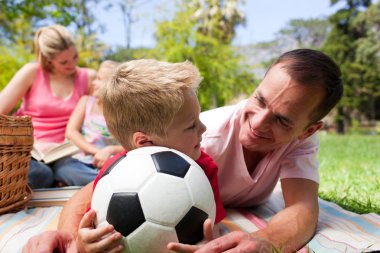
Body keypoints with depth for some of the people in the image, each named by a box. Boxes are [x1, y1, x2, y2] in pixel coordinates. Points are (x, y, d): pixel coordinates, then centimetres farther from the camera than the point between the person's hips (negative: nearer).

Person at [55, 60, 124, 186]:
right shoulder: (86, 101, 10)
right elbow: (70, 132, -1)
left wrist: (111, 150, -26)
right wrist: (96, 152, -13)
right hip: (81, 161, 2)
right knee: (63, 167, -33)